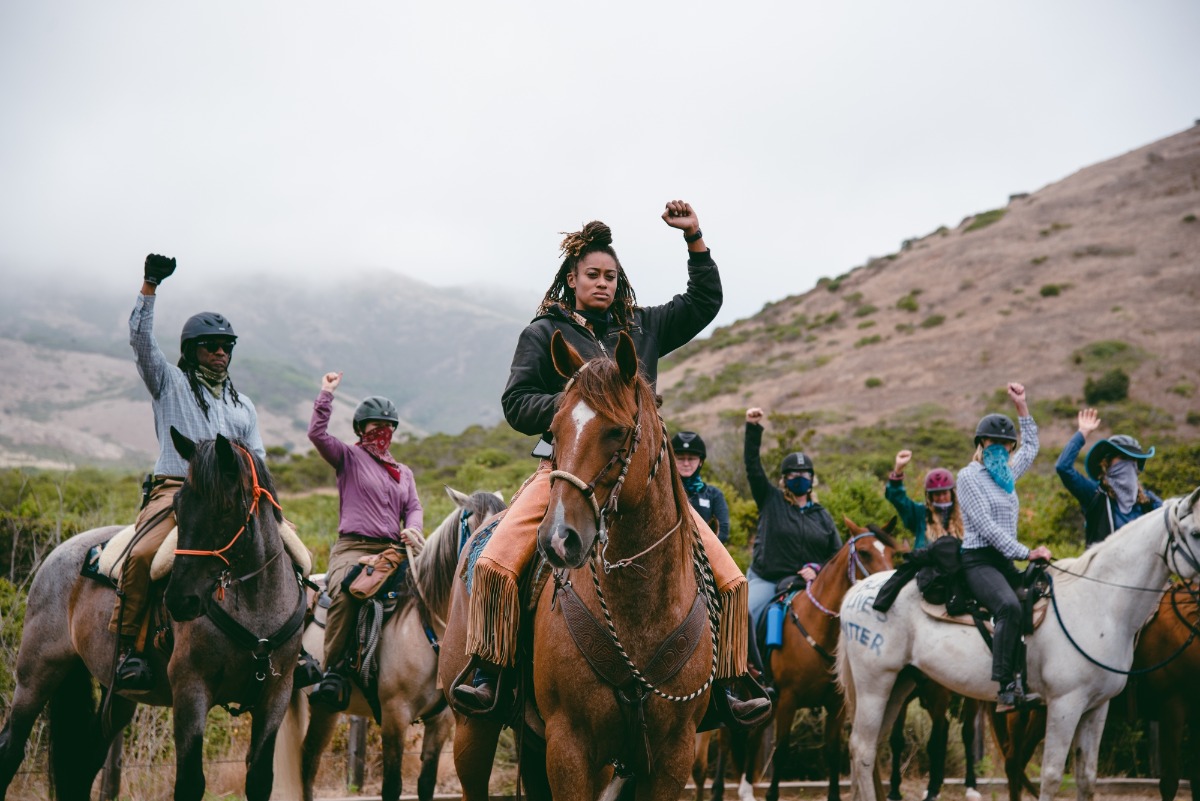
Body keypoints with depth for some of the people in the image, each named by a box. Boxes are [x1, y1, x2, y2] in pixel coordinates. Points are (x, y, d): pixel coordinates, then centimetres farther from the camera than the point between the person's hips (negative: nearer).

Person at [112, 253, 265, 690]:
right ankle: (128, 648, -25)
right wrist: (149, 287, -10)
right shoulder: (170, 383, 14)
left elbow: (256, 458, 22)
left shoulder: (242, 406, 25)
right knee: (142, 554, -32)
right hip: (174, 489, -4)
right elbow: (141, 338, 0)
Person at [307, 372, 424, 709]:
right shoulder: (349, 458, 13)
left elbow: (414, 508, 17)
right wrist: (327, 394, -1)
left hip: (393, 550, 5)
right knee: (343, 592, -36)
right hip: (353, 546, -5)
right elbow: (317, 433, -2)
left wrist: (412, 530, -4)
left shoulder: (404, 473, 28)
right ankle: (333, 672, -32)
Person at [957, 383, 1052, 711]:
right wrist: (1027, 553, -16)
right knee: (1009, 606, -34)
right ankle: (1006, 688, -40)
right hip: (978, 560, -9)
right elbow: (986, 527, -13)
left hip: (1004, 561, 9)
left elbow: (1032, 446, 39)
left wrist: (1022, 406, 32)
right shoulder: (969, 476, -4)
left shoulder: (1007, 474, 19)